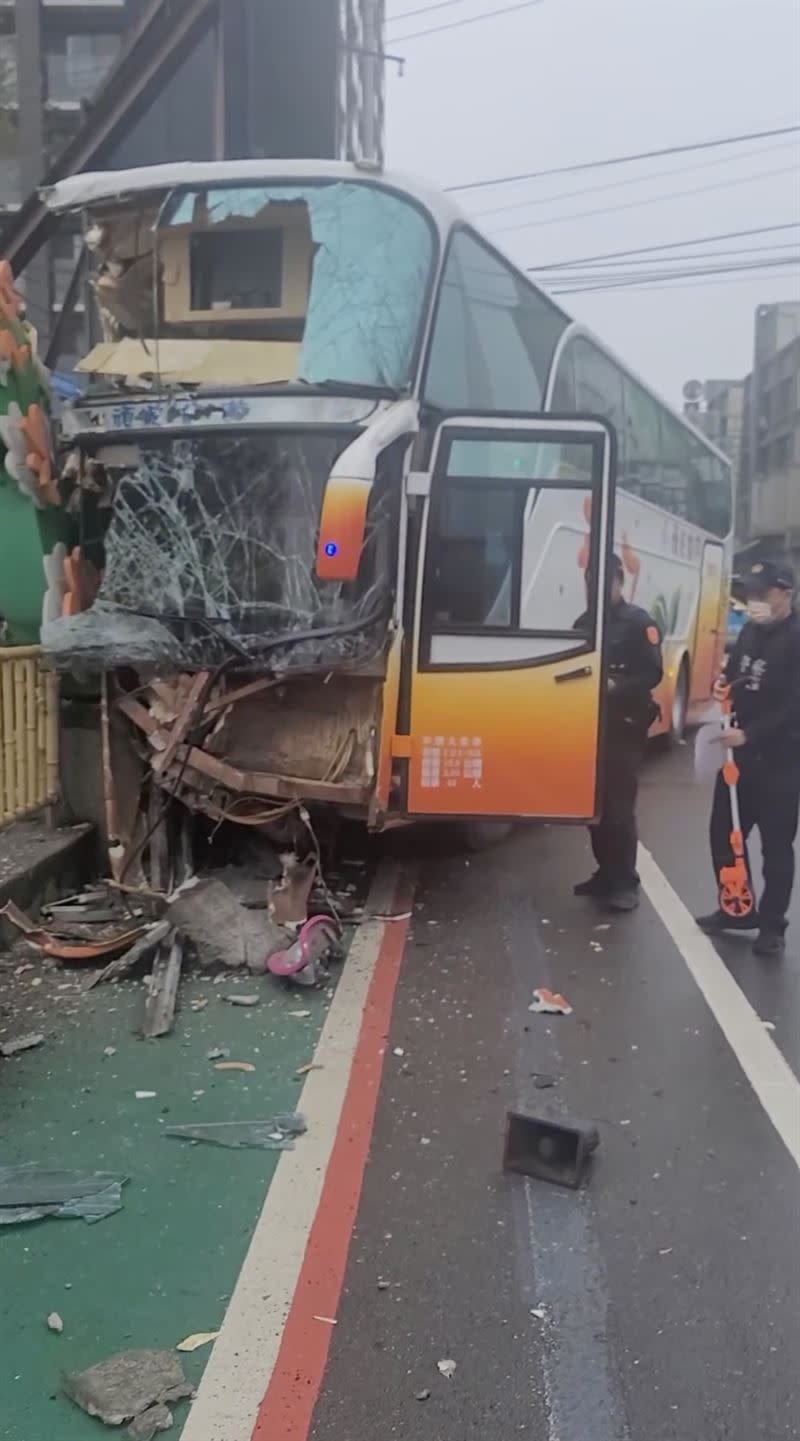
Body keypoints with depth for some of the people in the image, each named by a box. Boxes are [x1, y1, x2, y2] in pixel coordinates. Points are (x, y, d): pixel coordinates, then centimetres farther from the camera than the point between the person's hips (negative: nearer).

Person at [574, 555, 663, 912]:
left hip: (625, 727, -6)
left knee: (619, 806, -7)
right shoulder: (584, 623, 14)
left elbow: (652, 674, -13)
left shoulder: (640, 623, -5)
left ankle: (626, 882, 1)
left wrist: (616, 687, -27)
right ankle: (606, 874, 21)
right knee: (593, 804, 9)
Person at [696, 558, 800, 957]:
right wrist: (724, 684, 2)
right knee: (724, 834, 13)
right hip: (740, 751, 8)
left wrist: (750, 734, -26)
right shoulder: (751, 631, 10)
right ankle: (736, 909, 29)